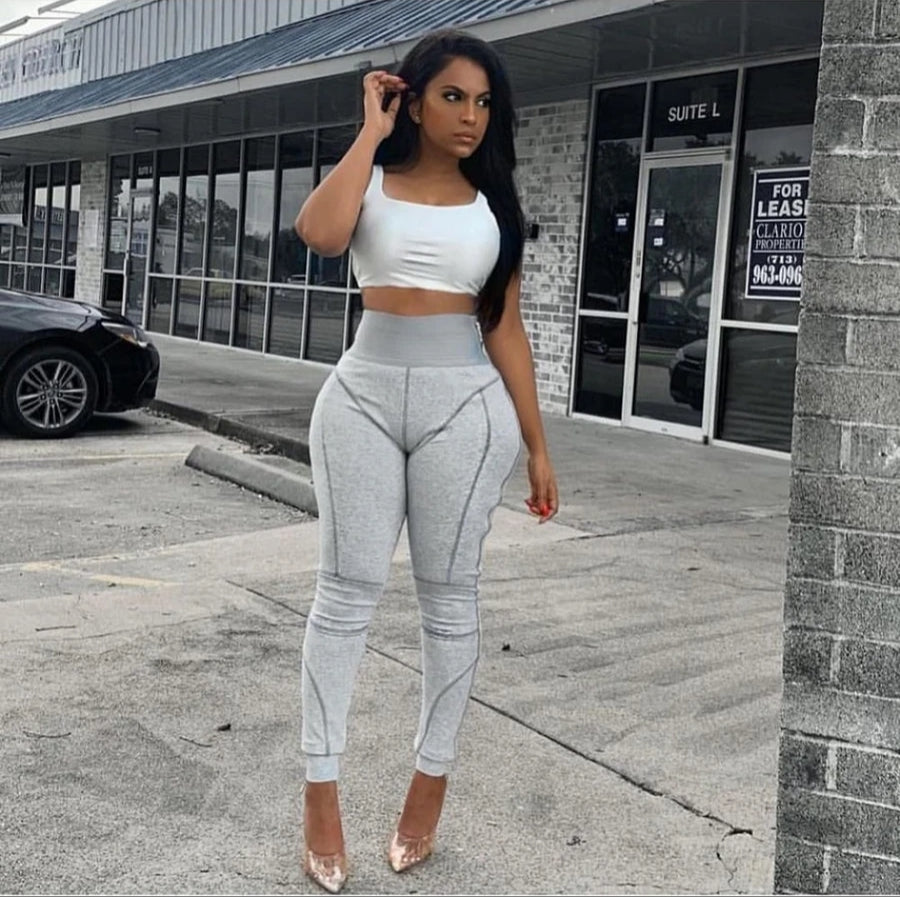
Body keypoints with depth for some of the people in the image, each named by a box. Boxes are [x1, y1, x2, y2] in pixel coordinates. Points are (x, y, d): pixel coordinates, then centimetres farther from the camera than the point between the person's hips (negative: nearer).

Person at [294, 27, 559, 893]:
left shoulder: (492, 205, 10)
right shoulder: (370, 180, 6)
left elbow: (506, 328, 8)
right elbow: (319, 232, -18)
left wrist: (537, 444, 5)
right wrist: (370, 130, -6)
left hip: (466, 403, 1)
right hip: (364, 394, -1)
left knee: (448, 593, 5)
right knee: (348, 588, 0)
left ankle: (430, 780, 18)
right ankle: (320, 791, 7)